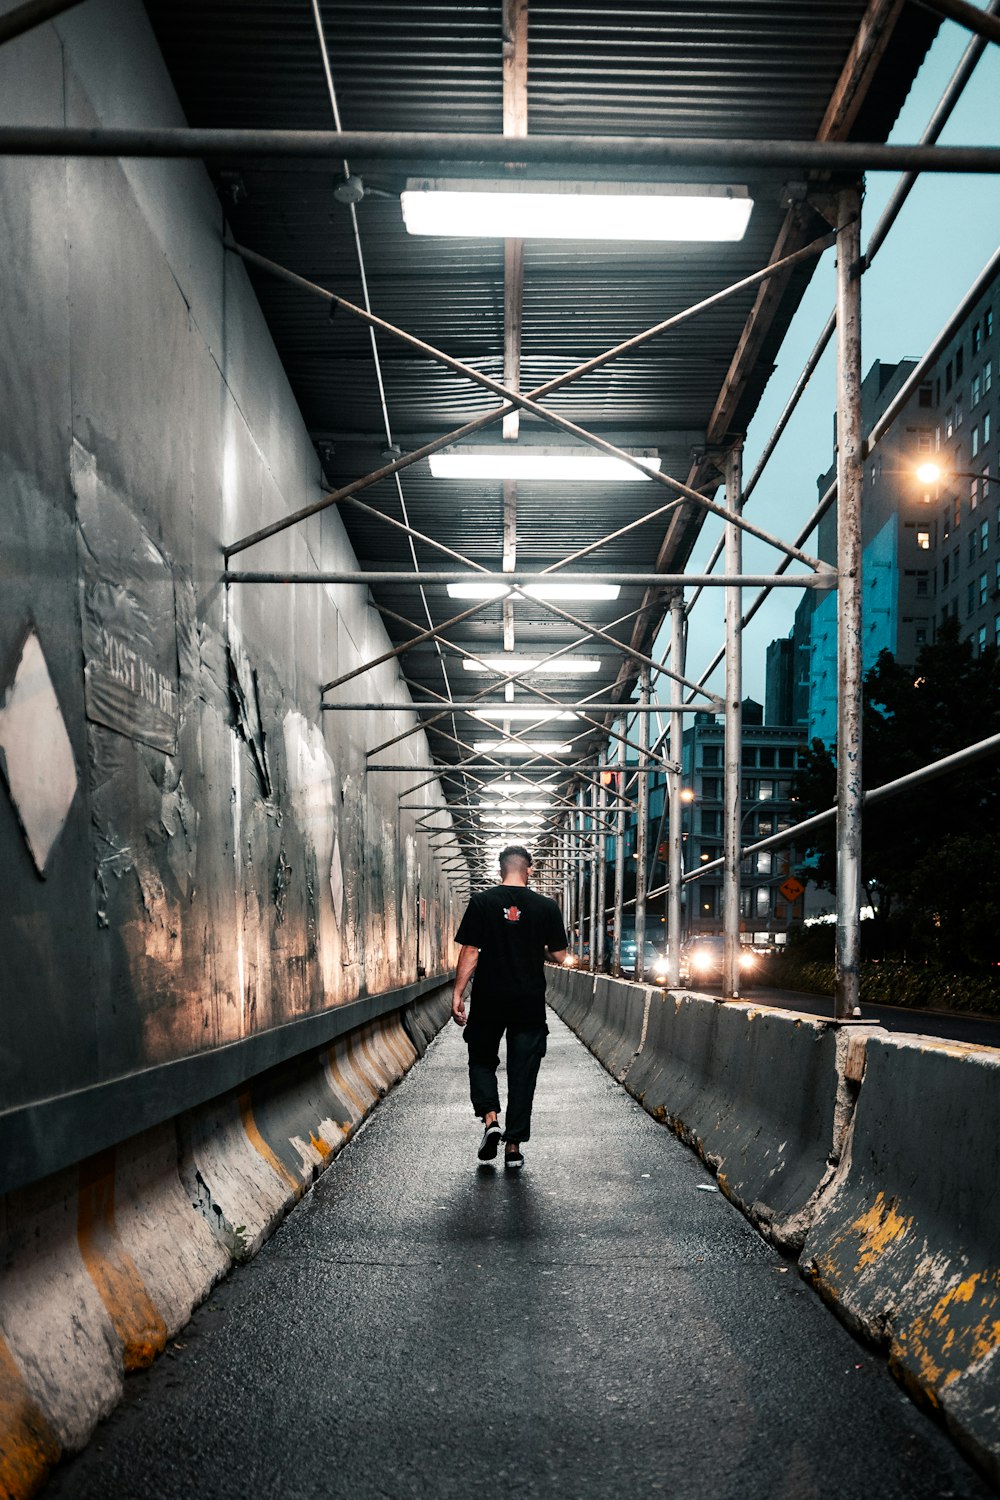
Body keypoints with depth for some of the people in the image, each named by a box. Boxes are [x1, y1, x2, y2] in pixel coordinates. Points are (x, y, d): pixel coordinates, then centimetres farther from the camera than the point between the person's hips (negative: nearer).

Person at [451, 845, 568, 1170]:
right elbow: (560, 956, 2)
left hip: (488, 1000, -1)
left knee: (482, 1059, 18)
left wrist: (458, 994, -5)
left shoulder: (482, 902, -5)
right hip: (530, 1003, 1)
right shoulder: (546, 907, -1)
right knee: (523, 1070, 7)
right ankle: (514, 1145, 7)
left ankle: (490, 1118, -3)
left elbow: (470, 952, -8)